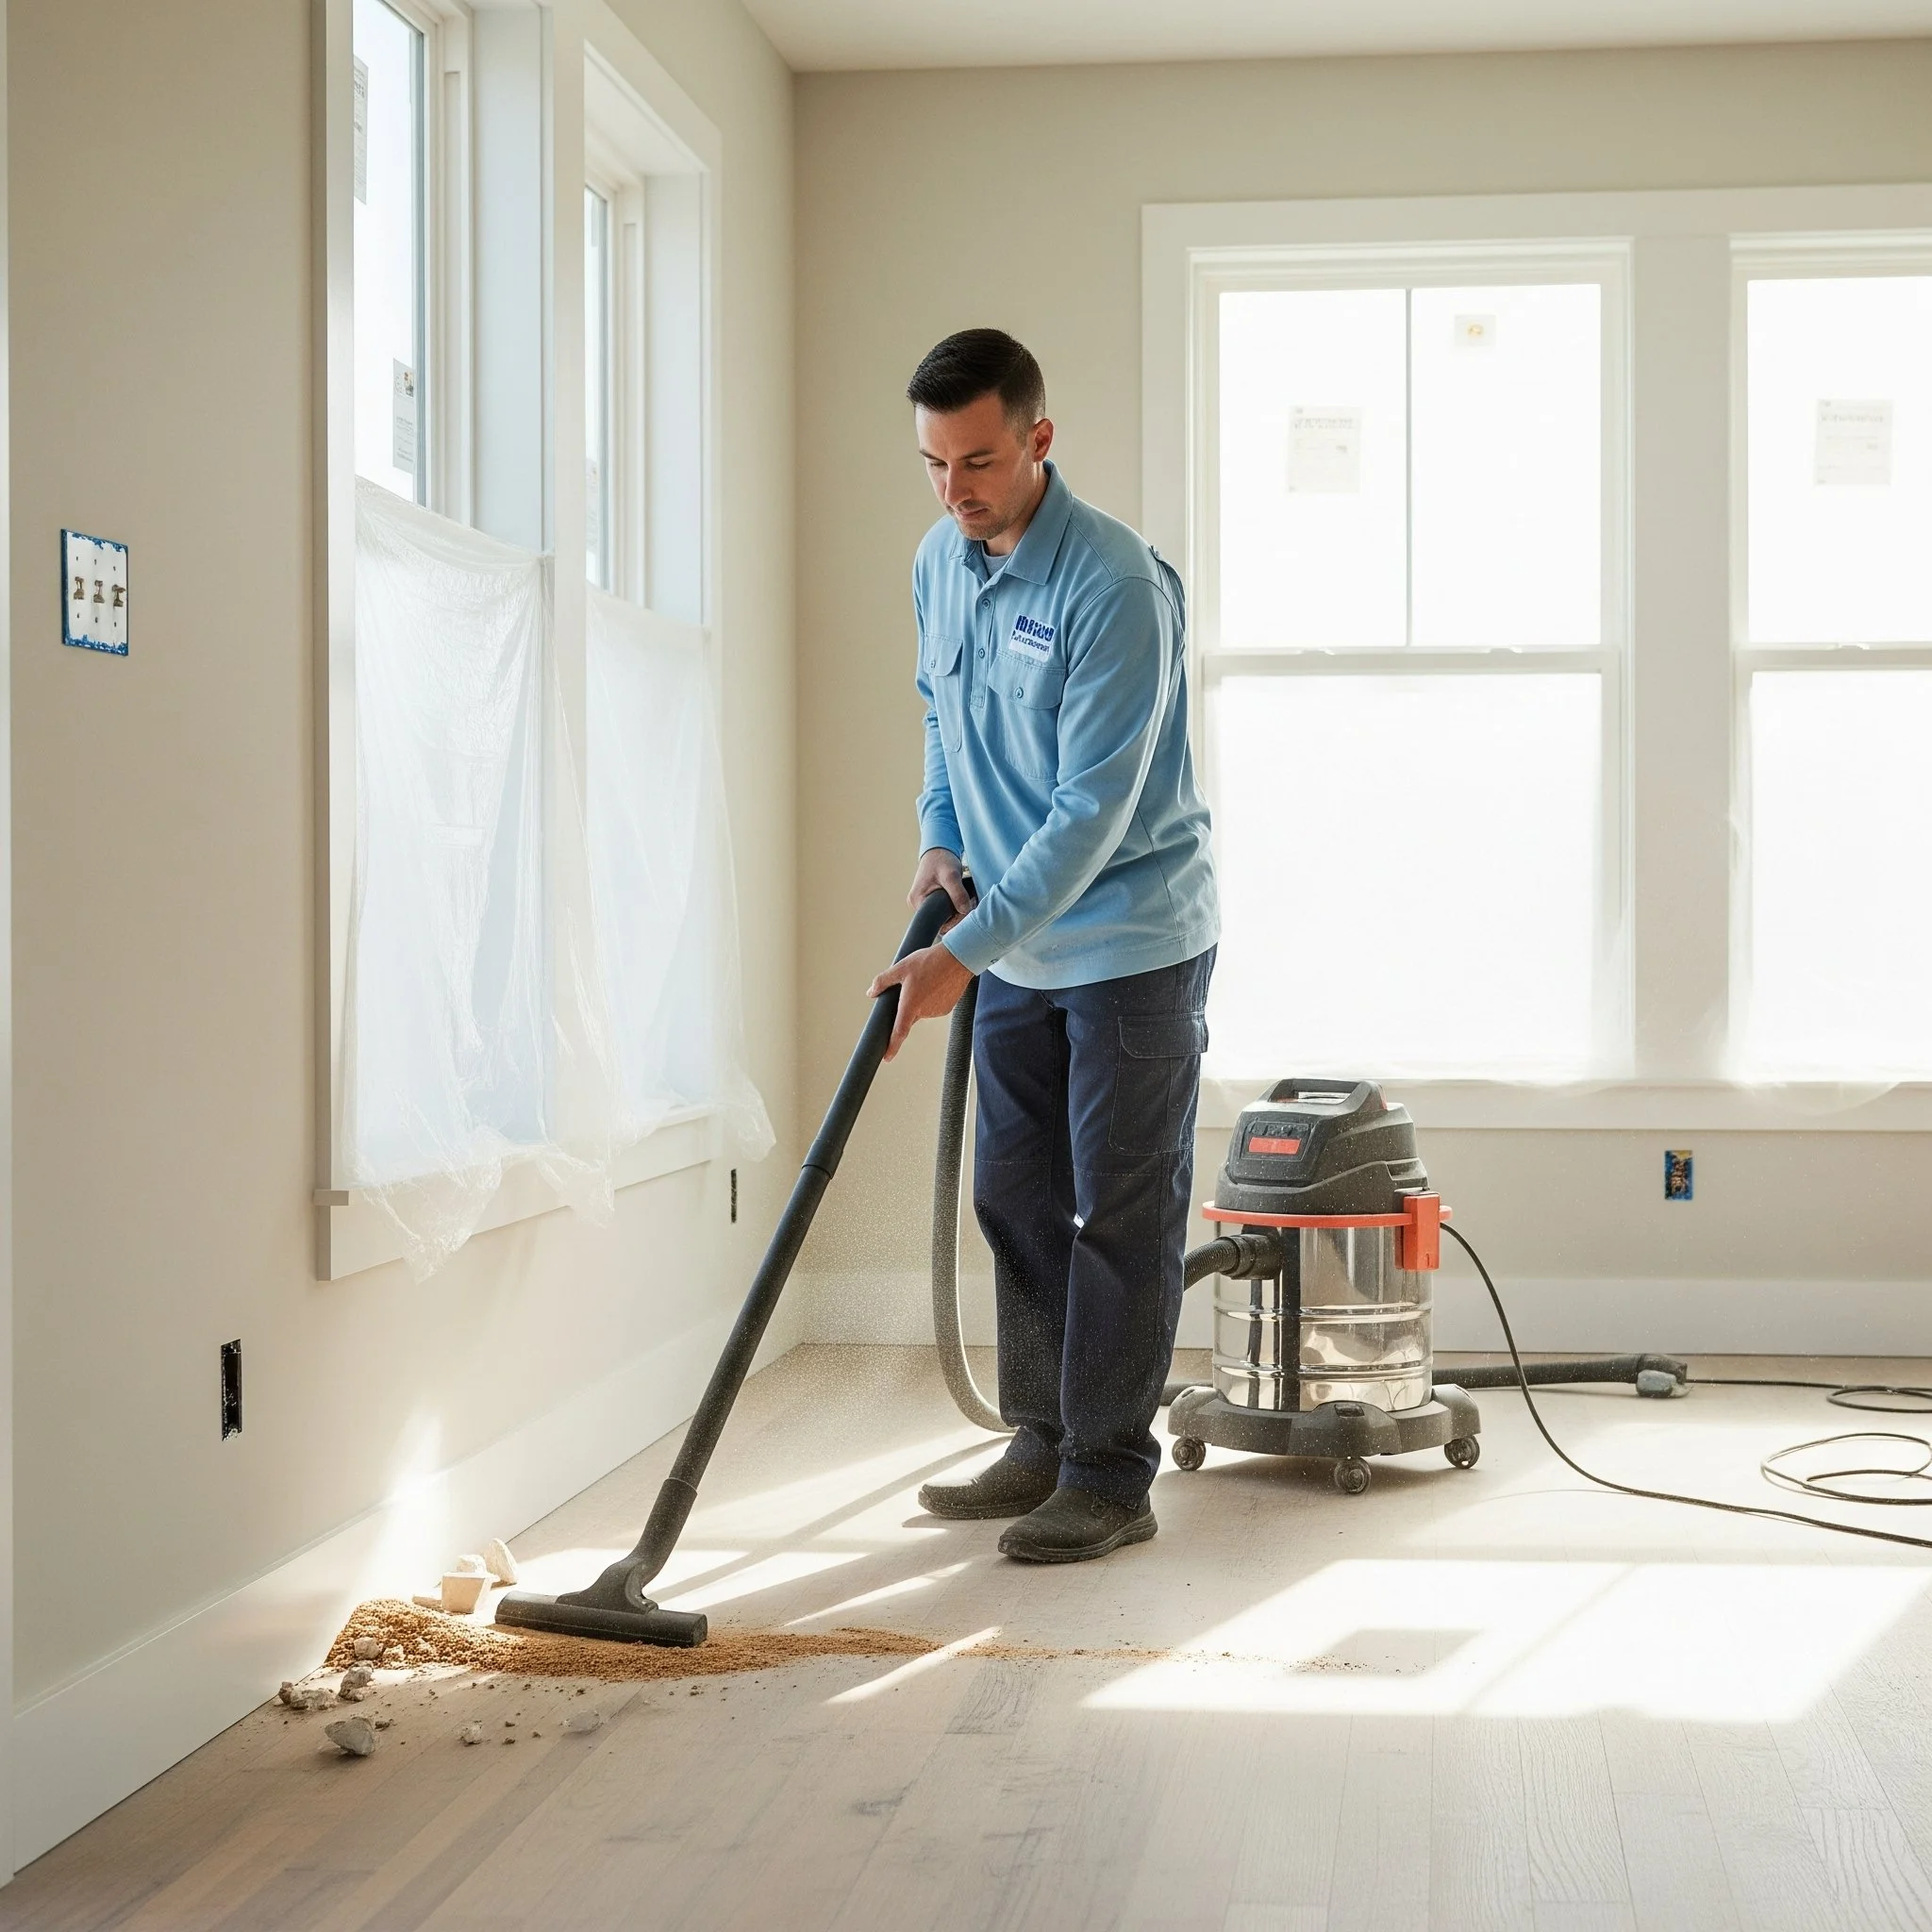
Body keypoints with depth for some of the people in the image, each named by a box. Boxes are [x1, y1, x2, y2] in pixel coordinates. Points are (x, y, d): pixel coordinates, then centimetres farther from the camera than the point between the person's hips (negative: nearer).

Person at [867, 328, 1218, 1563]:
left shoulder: (1116, 587, -24)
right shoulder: (940, 562, 2)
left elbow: (1094, 810, -27)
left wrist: (964, 953, -27)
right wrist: (942, 840, 5)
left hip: (1133, 944, -8)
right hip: (1020, 944, 8)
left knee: (1122, 1215, -2)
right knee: (1017, 1200, 12)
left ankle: (1112, 1479, 6)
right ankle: (1046, 1446, 24)